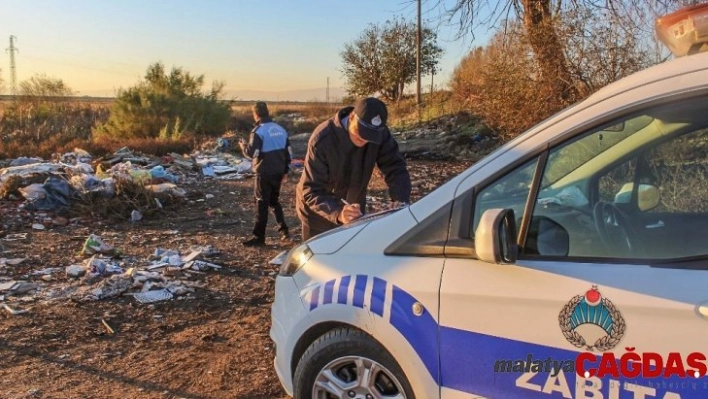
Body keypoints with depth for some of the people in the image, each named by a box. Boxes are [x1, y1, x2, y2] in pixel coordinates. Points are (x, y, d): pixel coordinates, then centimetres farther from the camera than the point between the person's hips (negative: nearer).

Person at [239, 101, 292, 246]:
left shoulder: (258, 131, -14)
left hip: (264, 173, -6)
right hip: (278, 172, 7)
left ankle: (259, 237, 3)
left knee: (262, 204, 0)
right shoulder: (280, 129, 8)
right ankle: (284, 230, 18)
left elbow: (251, 153, -19)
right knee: (274, 201, 21)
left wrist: (243, 145, 1)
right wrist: (285, 170, 20)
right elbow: (288, 152, 11)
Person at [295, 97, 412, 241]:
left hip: (353, 209, 4)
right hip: (319, 213, -4)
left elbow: (396, 168, -13)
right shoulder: (322, 140, -30)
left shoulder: (381, 135, -19)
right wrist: (337, 214, -50)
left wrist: (401, 200, -34)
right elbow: (311, 192, -32)